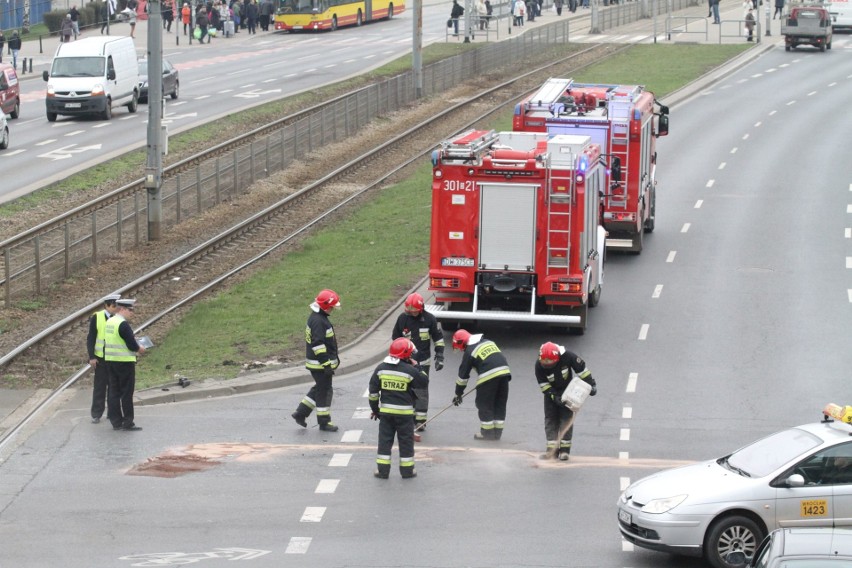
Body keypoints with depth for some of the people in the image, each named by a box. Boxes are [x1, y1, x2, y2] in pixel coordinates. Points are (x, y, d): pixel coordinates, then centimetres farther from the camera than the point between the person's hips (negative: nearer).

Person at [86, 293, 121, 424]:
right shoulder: (96, 317, -5)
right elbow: (91, 338, -4)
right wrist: (91, 357, -10)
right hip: (101, 359, -2)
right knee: (99, 387, 3)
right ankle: (96, 414, 9)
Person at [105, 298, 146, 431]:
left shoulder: (109, 322, 10)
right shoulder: (123, 324, -18)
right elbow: (132, 345, -20)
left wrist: (135, 347, 13)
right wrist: (140, 349, 0)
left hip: (110, 360, 8)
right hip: (125, 361, -8)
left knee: (114, 392, 10)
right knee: (126, 393, -1)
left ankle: (116, 421, 13)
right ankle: (127, 422, 2)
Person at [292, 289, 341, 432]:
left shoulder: (319, 317, 12)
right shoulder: (318, 321, -22)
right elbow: (318, 345, -25)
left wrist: (334, 359, 27)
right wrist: (327, 364, -24)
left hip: (321, 363, 10)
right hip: (320, 363, -10)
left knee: (319, 389, 19)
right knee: (324, 391, 0)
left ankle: (300, 413, 23)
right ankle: (324, 422, 10)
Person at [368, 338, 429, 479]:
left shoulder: (381, 368, 0)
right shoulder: (410, 370, -12)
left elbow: (373, 391, 4)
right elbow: (424, 384, -1)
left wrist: (375, 408, 14)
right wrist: (417, 367, 7)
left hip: (385, 411, 3)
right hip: (404, 412, -3)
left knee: (385, 440, 9)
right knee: (406, 441, 8)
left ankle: (382, 470, 9)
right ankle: (407, 471, 14)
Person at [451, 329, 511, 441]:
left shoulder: (469, 352, 3)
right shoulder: (488, 341, 22)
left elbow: (463, 374, 7)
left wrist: (458, 394, 17)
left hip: (489, 376, -7)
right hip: (504, 372, 7)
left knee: (484, 404, 7)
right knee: (500, 403, 14)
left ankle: (487, 432, 9)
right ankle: (497, 431, 18)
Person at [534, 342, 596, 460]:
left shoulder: (567, 356, -29)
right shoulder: (539, 365, -24)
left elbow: (581, 368, -15)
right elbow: (543, 385, -16)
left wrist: (591, 384, -11)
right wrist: (554, 397, -25)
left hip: (567, 390, -1)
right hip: (551, 392, 1)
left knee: (566, 418, -9)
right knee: (550, 418, -6)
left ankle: (564, 449, -8)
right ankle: (552, 449, -6)